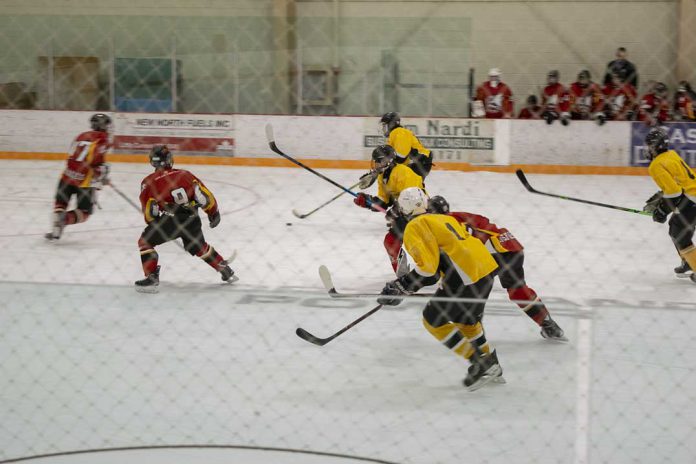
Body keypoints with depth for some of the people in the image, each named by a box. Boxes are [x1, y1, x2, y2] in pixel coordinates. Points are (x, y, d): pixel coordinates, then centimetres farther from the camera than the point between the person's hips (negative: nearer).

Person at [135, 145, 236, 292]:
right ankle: (226, 271, 37)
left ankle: (151, 278, 0)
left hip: (171, 219, -4)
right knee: (200, 247, 30)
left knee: (145, 242, 12)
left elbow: (149, 214, 5)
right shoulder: (185, 174, 14)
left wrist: (154, 226, 23)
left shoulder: (148, 182, 6)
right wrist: (213, 213, 22)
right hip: (193, 220, 5)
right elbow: (204, 195, 10)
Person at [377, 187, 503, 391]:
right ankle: (491, 365, 36)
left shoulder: (415, 227, -3)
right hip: (485, 268, 9)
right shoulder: (445, 219, 23)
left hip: (466, 278, -9)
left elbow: (427, 268, -13)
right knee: (465, 317, 30)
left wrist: (400, 287, -8)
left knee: (433, 320, 7)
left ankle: (481, 363, 6)